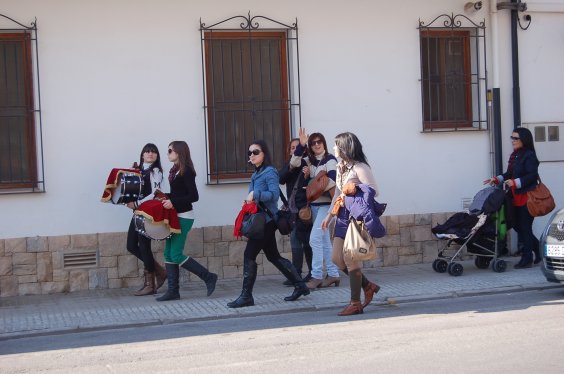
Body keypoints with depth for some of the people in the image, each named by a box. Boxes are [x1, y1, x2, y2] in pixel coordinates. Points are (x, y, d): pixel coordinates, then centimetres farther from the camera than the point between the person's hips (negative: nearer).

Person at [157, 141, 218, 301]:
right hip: (174, 216, 9)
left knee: (176, 255, -9)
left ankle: (209, 277, 1)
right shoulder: (175, 170, 13)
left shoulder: (186, 171, -13)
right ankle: (173, 291, 10)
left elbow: (194, 196, -18)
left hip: (183, 217, -9)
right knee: (168, 254, 6)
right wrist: (165, 197, 2)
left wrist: (173, 202, -22)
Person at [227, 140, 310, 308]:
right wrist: (249, 201, 6)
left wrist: (254, 195, -22)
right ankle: (300, 286, 21)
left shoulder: (269, 172, -10)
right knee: (273, 256, 14)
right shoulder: (256, 174, 16)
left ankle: (246, 296, -2)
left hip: (267, 220, -10)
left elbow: (274, 194, -22)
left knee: (249, 255, -8)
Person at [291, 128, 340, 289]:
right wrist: (301, 145, -12)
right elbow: (294, 162, -3)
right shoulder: (310, 161, 11)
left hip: (326, 204, -7)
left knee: (315, 238, -13)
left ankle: (316, 276, -8)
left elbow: (332, 181, -19)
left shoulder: (330, 159, -7)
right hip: (314, 205, 7)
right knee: (324, 240, 11)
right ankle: (333, 274, 18)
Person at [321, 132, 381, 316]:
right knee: (337, 258, 8)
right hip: (343, 217, 9)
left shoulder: (360, 168, -12)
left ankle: (355, 303, 4)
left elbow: (374, 190, -17)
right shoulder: (340, 168, 14)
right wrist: (329, 215, 19)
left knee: (351, 259, -6)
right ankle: (368, 286, 22)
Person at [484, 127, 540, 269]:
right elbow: (510, 174, 22)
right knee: (517, 225, 12)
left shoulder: (529, 156, -12)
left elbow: (532, 176, -18)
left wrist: (515, 182, -22)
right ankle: (538, 250, 25)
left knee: (525, 228, -4)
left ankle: (527, 258, 5)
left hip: (527, 197, -9)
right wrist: (497, 179, 10)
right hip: (517, 197, 9)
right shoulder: (514, 155, 14)